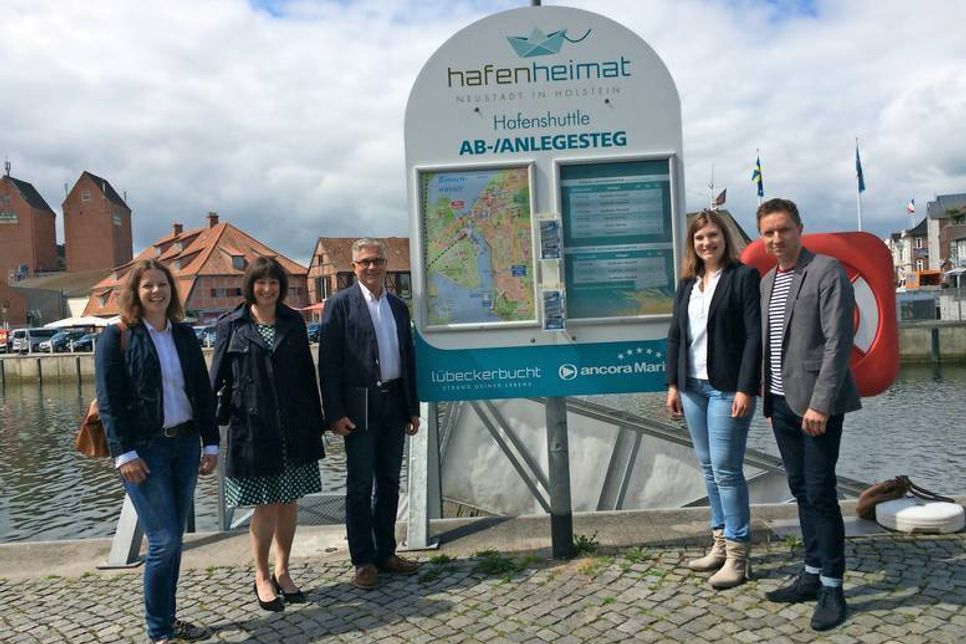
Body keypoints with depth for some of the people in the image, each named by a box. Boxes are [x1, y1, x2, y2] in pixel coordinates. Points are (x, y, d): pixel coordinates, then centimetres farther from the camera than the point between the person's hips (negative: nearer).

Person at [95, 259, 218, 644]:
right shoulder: (116, 337, -5)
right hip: (144, 449, -5)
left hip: (185, 443, 5)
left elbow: (203, 392, 10)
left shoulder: (184, 334, 9)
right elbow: (108, 401, -8)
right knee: (164, 541, -6)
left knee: (174, 538, 12)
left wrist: (211, 443, 6)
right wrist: (124, 453, -14)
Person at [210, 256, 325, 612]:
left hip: (295, 428, 3)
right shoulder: (231, 325, -1)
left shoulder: (293, 322, 6)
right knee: (266, 504, 3)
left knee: (289, 501, 10)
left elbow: (307, 373, 8)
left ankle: (282, 571, 27)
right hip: (253, 428, -3)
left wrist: (316, 421, 9)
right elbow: (218, 376, 2)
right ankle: (261, 577, 21)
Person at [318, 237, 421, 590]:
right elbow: (328, 361, -8)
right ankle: (363, 561, 13)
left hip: (394, 404, 6)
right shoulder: (339, 304, -4)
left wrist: (413, 409, 12)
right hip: (360, 407, -5)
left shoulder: (398, 306, 13)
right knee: (360, 485, 2)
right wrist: (334, 413, -14)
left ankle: (385, 553, 25)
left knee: (389, 482, 13)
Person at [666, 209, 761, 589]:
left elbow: (754, 336, -10)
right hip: (693, 386, 6)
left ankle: (737, 554, 5)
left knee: (726, 469, -5)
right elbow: (675, 335, 14)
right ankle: (720, 542, 22)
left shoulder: (744, 277, -5)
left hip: (727, 387, -6)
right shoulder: (687, 284, 13)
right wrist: (673, 384, 9)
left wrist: (745, 389, -16)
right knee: (708, 468, 11)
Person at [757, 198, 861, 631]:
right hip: (782, 403, 7)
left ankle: (832, 588, 9)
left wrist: (820, 402, -18)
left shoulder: (827, 271, -8)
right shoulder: (767, 281, 14)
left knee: (820, 493, -3)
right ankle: (813, 574, 24)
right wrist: (769, 400, 13)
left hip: (816, 403, -7)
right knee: (801, 491, 13)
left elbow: (838, 342, -14)